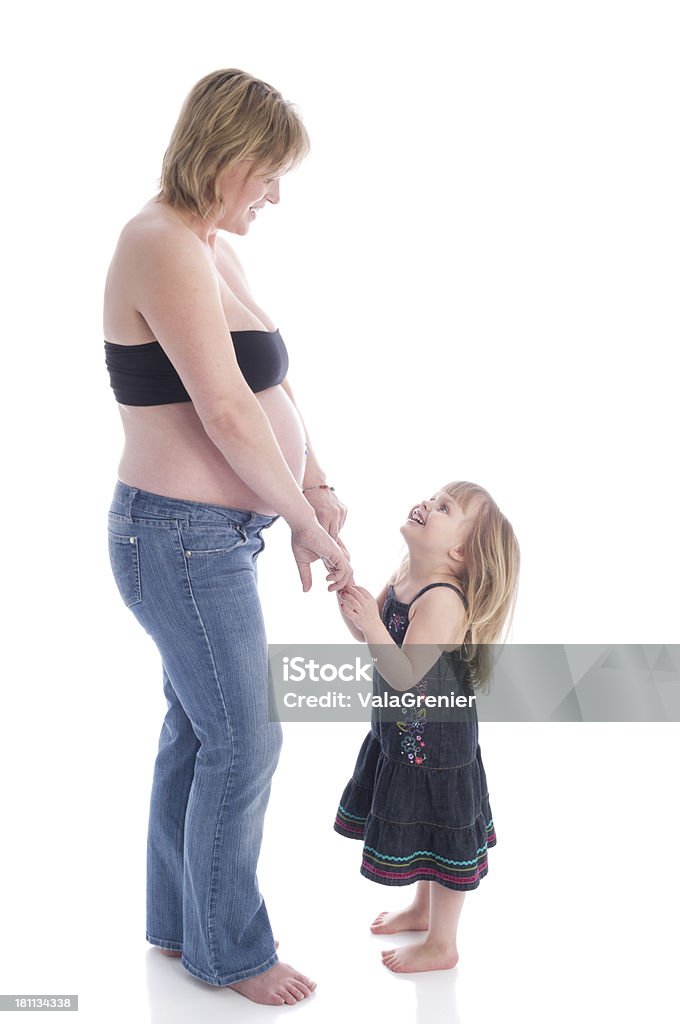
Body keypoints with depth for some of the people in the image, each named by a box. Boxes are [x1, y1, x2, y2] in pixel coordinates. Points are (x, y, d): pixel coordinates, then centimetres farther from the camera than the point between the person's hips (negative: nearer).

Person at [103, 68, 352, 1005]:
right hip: (184, 540, -10)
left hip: (212, 537, 10)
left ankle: (178, 924, 36)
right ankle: (228, 951, 22)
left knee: (196, 731, 18)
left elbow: (272, 386, 11)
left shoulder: (214, 250, 13)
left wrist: (317, 487, -1)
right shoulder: (163, 246, -18)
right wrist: (308, 525, -13)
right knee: (245, 742, 1)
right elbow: (227, 413, -22)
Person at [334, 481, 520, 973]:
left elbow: (404, 676, -31)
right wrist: (348, 591, -8)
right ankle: (422, 907, 50)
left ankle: (441, 945, 29)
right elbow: (365, 635, 8)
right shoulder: (403, 578, -1)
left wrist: (373, 624, -42)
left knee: (441, 837, 9)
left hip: (436, 746, -9)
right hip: (404, 735, 9)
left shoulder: (443, 600, -29)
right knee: (419, 828, 27)